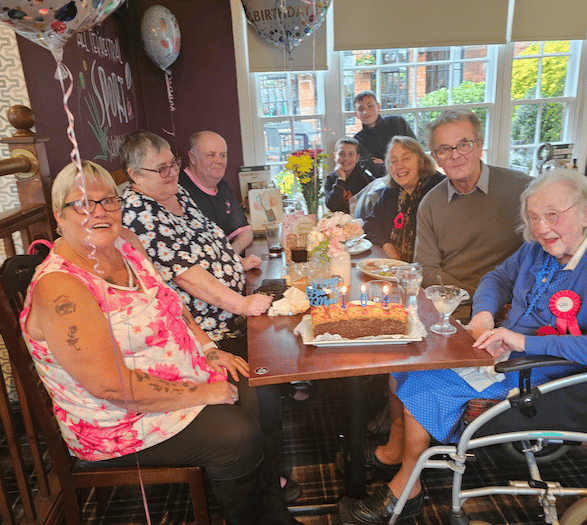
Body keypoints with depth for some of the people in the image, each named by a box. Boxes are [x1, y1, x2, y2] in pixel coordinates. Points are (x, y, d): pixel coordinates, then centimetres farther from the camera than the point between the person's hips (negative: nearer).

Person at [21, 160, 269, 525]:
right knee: (239, 435, -17)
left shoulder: (126, 242, 0)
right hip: (118, 420, -8)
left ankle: (271, 486, 30)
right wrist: (200, 394, -23)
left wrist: (208, 350, -1)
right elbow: (113, 387, -28)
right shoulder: (58, 289, -26)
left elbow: (169, 302, 11)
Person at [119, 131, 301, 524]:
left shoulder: (178, 193, 13)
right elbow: (185, 274, -24)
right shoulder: (138, 214, -16)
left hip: (231, 312, 10)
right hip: (204, 334, -10)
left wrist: (237, 262, 20)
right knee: (263, 397, -16)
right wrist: (241, 303, -28)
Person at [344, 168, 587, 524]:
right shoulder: (535, 250, 4)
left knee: (423, 382, -19)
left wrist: (526, 342, -32)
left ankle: (408, 486, 1)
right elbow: (499, 278, 18)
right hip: (498, 347, 8)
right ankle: (395, 450, 17)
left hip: (532, 372, -8)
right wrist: (484, 312, -2)